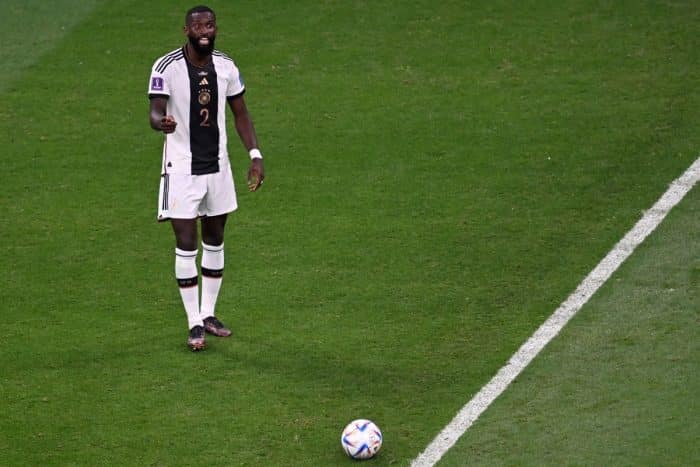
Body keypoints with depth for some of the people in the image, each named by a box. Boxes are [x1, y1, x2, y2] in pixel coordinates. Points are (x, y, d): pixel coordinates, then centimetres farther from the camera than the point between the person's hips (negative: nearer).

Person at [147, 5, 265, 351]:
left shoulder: (226, 67, 1)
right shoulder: (166, 67, -13)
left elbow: (240, 114, 11)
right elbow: (155, 113, -18)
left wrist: (255, 155, 3)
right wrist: (162, 122, -43)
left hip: (217, 166, 5)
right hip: (181, 168, -5)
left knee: (214, 241, 12)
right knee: (186, 246, -6)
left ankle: (208, 314, 25)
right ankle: (194, 324, 1)